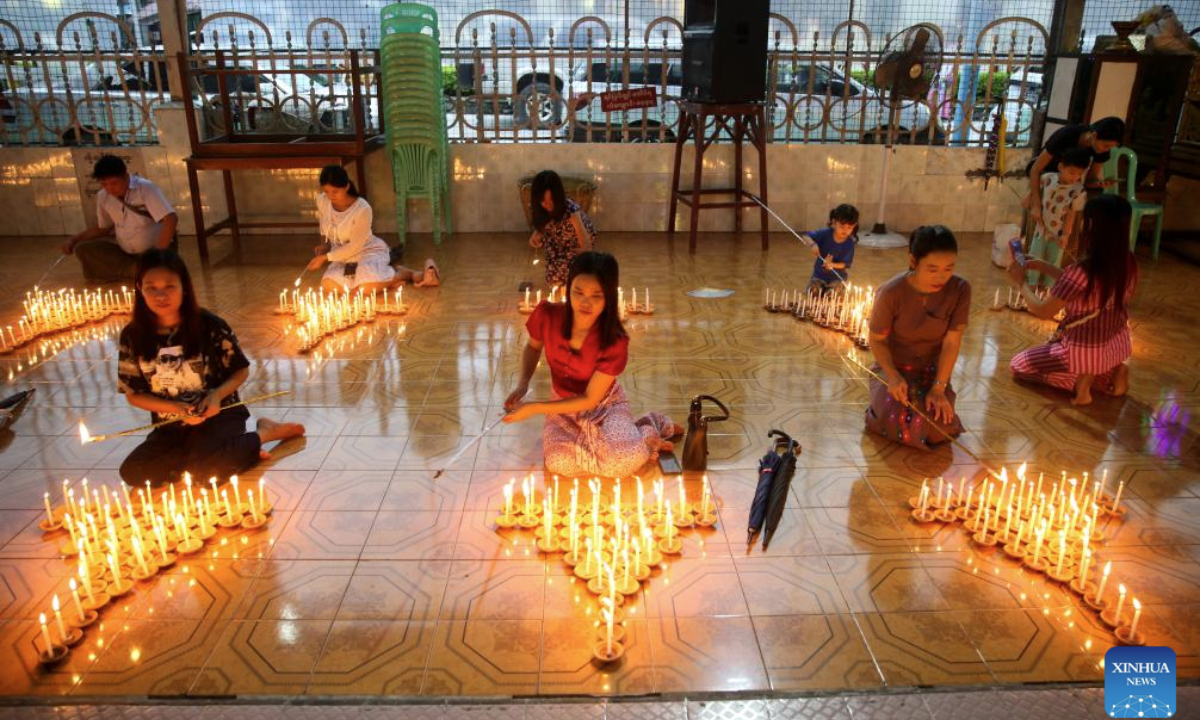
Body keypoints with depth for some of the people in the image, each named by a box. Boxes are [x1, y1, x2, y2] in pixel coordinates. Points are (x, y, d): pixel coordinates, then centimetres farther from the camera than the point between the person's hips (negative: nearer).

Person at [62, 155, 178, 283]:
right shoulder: (103, 197, 1)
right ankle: (136, 270, -18)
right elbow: (102, 228, 19)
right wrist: (74, 239, 4)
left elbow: (171, 219, -27)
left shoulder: (145, 189, -17)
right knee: (82, 249, -14)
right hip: (126, 254, 7)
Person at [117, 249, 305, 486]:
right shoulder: (132, 337, -6)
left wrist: (217, 395, -20)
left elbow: (241, 370, -1)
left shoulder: (210, 326, -13)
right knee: (133, 473, -17)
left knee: (206, 469, -31)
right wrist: (175, 407, -15)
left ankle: (264, 433, -5)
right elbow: (133, 394, 2)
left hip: (218, 415, -4)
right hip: (172, 426, 4)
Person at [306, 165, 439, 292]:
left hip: (369, 251, -6)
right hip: (344, 255, 6)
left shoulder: (362, 209, -25)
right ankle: (386, 280, -12)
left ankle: (405, 274, -6)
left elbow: (355, 246, -20)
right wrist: (326, 244, -1)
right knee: (330, 284, -26)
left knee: (367, 286, -36)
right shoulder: (321, 201, -8)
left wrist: (325, 257, -19)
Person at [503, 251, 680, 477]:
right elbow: (533, 347, 3)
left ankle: (646, 435, 1)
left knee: (621, 461, -35)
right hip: (564, 406, 3)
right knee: (559, 462, -29)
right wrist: (523, 384, -15)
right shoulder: (547, 315, -21)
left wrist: (533, 408, -26)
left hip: (604, 404, -3)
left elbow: (589, 399, -21)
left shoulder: (615, 342, -28)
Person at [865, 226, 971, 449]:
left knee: (939, 429, -19)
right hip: (894, 367, -2)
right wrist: (893, 376, -24)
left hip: (932, 369, 2)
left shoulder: (960, 290, -17)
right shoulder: (891, 293, -24)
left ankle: (929, 400, 15)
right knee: (899, 426, -26)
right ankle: (883, 404, 9)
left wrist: (939, 387, -17)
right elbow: (877, 340, -10)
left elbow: (952, 342, -12)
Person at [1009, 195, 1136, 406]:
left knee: (1018, 364, 14)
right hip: (1120, 344, 6)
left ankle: (1081, 378, 0)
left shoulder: (1082, 271, -31)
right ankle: (1111, 371, 14)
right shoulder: (1127, 263, -9)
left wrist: (1021, 282, -4)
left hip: (1086, 351, -6)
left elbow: (1042, 312, -17)